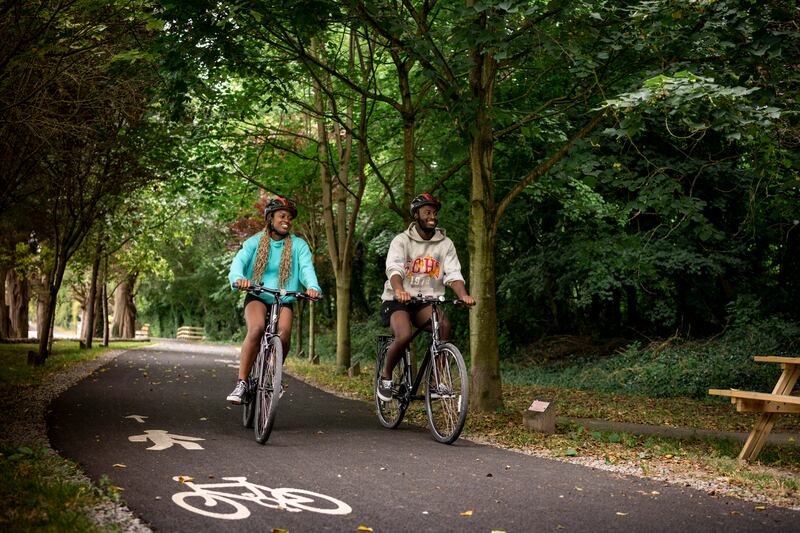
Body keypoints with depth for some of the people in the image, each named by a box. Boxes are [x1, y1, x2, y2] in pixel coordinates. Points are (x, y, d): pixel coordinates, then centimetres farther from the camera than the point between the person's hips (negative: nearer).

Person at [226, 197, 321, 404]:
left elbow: (307, 267, -12)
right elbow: (239, 261, -13)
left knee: (283, 336, -26)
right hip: (257, 297, -1)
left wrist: (312, 286, -34)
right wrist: (239, 278, -37)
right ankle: (241, 383, -24)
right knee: (256, 329, -31)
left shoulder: (298, 245, 5)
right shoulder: (255, 242, 3)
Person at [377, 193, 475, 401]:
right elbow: (394, 269, -22)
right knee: (404, 335, -30)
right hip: (397, 300, -3)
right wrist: (399, 291, -44)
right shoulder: (402, 241, -5)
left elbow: (453, 274, -7)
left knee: (444, 324, -30)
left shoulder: (445, 244, 5)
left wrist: (463, 295, -29)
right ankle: (386, 375, -1)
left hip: (427, 301, 3)